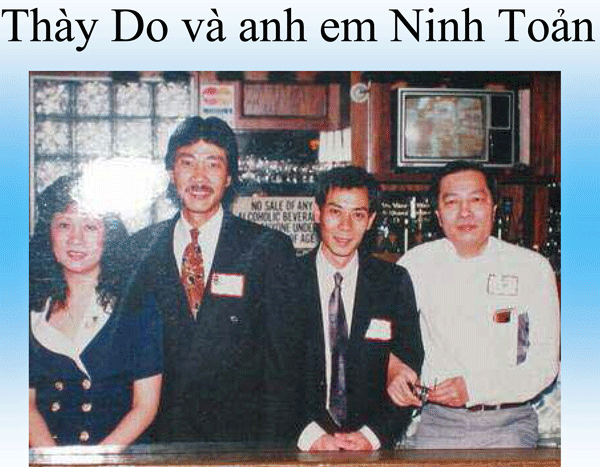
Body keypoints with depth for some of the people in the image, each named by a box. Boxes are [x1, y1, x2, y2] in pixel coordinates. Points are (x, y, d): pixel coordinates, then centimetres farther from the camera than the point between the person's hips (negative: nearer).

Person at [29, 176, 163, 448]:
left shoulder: (137, 303, 0)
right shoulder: (34, 305, 8)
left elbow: (146, 406, -2)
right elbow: (26, 403, 5)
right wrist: (53, 458, -10)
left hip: (119, 454, -1)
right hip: (44, 455, 2)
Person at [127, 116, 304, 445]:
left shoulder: (270, 249, -4)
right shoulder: (139, 249, 3)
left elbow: (284, 358, -4)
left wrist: (274, 443, -9)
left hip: (239, 431, -1)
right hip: (159, 435, 1)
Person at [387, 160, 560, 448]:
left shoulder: (533, 268, 2)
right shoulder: (416, 263, 5)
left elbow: (545, 362, -2)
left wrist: (474, 387, -15)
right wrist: (394, 368, -13)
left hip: (508, 423, 0)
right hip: (438, 420, 1)